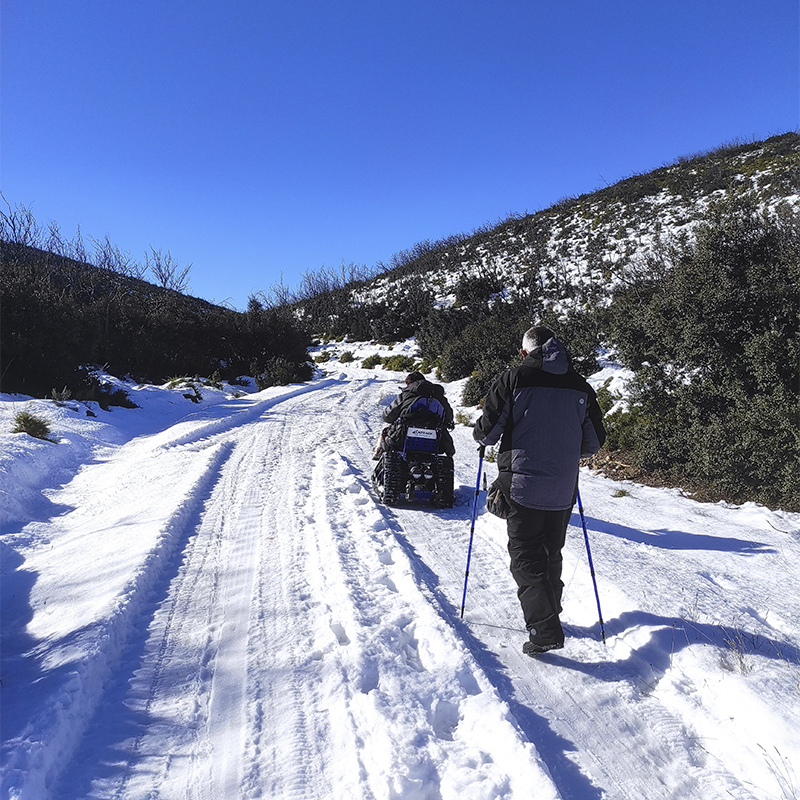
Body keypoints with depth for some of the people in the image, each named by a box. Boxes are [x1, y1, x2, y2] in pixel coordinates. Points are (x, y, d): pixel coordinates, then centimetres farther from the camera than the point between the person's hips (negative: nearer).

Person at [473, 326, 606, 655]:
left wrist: (482, 436, 16)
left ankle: (544, 629, -8)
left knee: (525, 556, 3)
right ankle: (548, 612, 36)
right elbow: (594, 441, 9)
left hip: (523, 484, -4)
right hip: (564, 489, 4)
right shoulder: (580, 386, 4)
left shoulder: (513, 379, -8)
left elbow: (486, 432, -8)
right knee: (552, 553, 21)